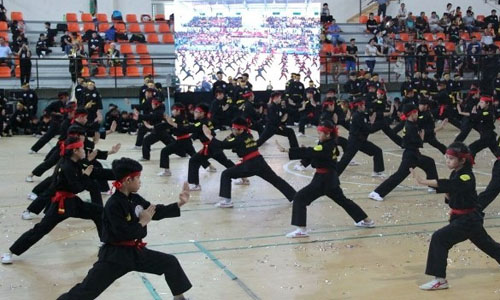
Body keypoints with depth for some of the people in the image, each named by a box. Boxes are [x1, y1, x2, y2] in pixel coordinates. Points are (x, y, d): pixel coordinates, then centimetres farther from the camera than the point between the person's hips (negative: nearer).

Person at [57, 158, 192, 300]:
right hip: (114, 255, -8)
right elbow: (122, 233, -26)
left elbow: (156, 212, 11)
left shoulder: (135, 199, 3)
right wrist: (142, 222, -15)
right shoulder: (113, 204, -22)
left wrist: (179, 203, 4)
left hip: (135, 251, 8)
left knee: (170, 262, 9)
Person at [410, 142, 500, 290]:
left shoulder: (467, 177, -22)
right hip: (469, 217, 10)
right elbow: (450, 194, 15)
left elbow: (448, 185, -41)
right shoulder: (455, 174, 5)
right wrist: (448, 196, -10)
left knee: (439, 238, -20)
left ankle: (440, 279, -16)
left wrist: (423, 181, -51)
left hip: (468, 219, -10)